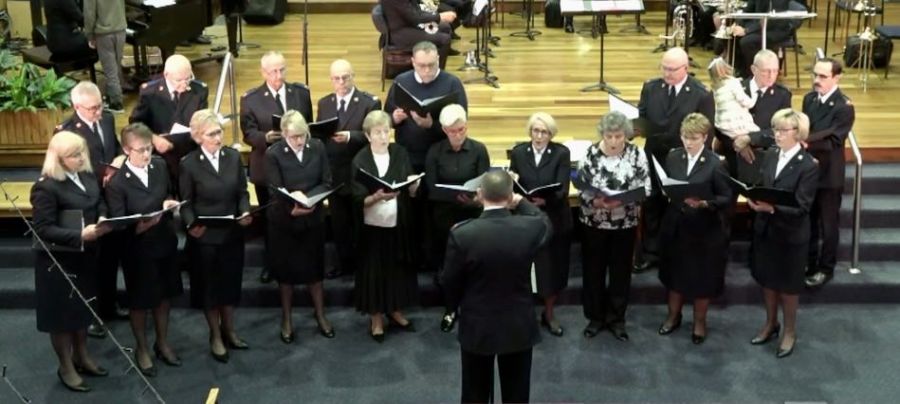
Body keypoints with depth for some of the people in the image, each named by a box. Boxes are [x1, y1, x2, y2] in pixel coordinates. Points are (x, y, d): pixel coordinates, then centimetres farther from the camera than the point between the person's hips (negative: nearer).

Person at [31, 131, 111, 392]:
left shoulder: (88, 178, 2)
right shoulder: (46, 187, -21)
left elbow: (101, 206, 11)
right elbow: (42, 229, -23)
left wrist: (103, 221, -12)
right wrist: (79, 235, -31)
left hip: (85, 255, 7)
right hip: (58, 260, -7)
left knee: (82, 308, 20)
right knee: (62, 313, 8)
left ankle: (82, 357, 38)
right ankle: (66, 368, 23)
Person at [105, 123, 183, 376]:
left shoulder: (160, 166, -5)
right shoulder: (117, 182, -21)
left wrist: (170, 203, -10)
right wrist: (139, 226, -38)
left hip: (165, 242, 5)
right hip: (138, 249, -5)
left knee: (163, 296, 20)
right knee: (140, 301, 13)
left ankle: (162, 343, 40)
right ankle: (142, 349, 33)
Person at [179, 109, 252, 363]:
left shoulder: (234, 157, 0)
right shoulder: (189, 164, -10)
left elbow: (242, 191, 4)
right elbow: (186, 203, -6)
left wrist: (245, 212, -14)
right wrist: (191, 224, -24)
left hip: (232, 233, 3)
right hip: (205, 235, -3)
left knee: (231, 283, 15)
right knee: (209, 286, 10)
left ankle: (229, 331, 34)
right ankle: (215, 337, 26)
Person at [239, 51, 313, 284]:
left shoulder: (301, 92, 2)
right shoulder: (251, 99, -5)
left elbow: (309, 125, 8)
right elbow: (248, 133, -9)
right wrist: (265, 137, -27)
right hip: (267, 167, -1)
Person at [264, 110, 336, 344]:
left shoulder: (318, 147, -6)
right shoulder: (273, 154, -15)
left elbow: (327, 183, -5)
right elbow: (275, 192, -16)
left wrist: (307, 199, -22)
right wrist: (293, 207, -34)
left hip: (313, 219, 2)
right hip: (284, 220, -2)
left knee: (314, 268, 14)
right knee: (286, 270, 11)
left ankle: (320, 315, 31)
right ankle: (286, 320, 27)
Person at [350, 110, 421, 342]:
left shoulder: (400, 154, -1)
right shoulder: (360, 161, -10)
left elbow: (412, 192, 3)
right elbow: (358, 201, -12)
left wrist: (413, 186, -19)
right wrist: (377, 196, -30)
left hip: (398, 224, 3)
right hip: (372, 226, -3)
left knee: (398, 268, 14)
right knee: (375, 270, 6)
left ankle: (395, 312, 33)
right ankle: (376, 318, 21)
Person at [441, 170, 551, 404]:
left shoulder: (461, 234, -20)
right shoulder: (531, 228, -17)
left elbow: (449, 284, -7)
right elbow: (544, 223, 11)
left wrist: (455, 307, 13)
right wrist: (521, 203, 23)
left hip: (476, 328, -1)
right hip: (519, 328, 1)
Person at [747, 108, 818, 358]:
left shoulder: (808, 165, -18)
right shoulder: (770, 156, 1)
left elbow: (802, 207, -21)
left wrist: (772, 207, -32)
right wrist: (755, 200, -12)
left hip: (790, 234, -5)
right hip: (765, 229, 6)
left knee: (788, 285, 11)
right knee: (767, 280, 19)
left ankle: (789, 331, 29)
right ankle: (771, 324, 39)